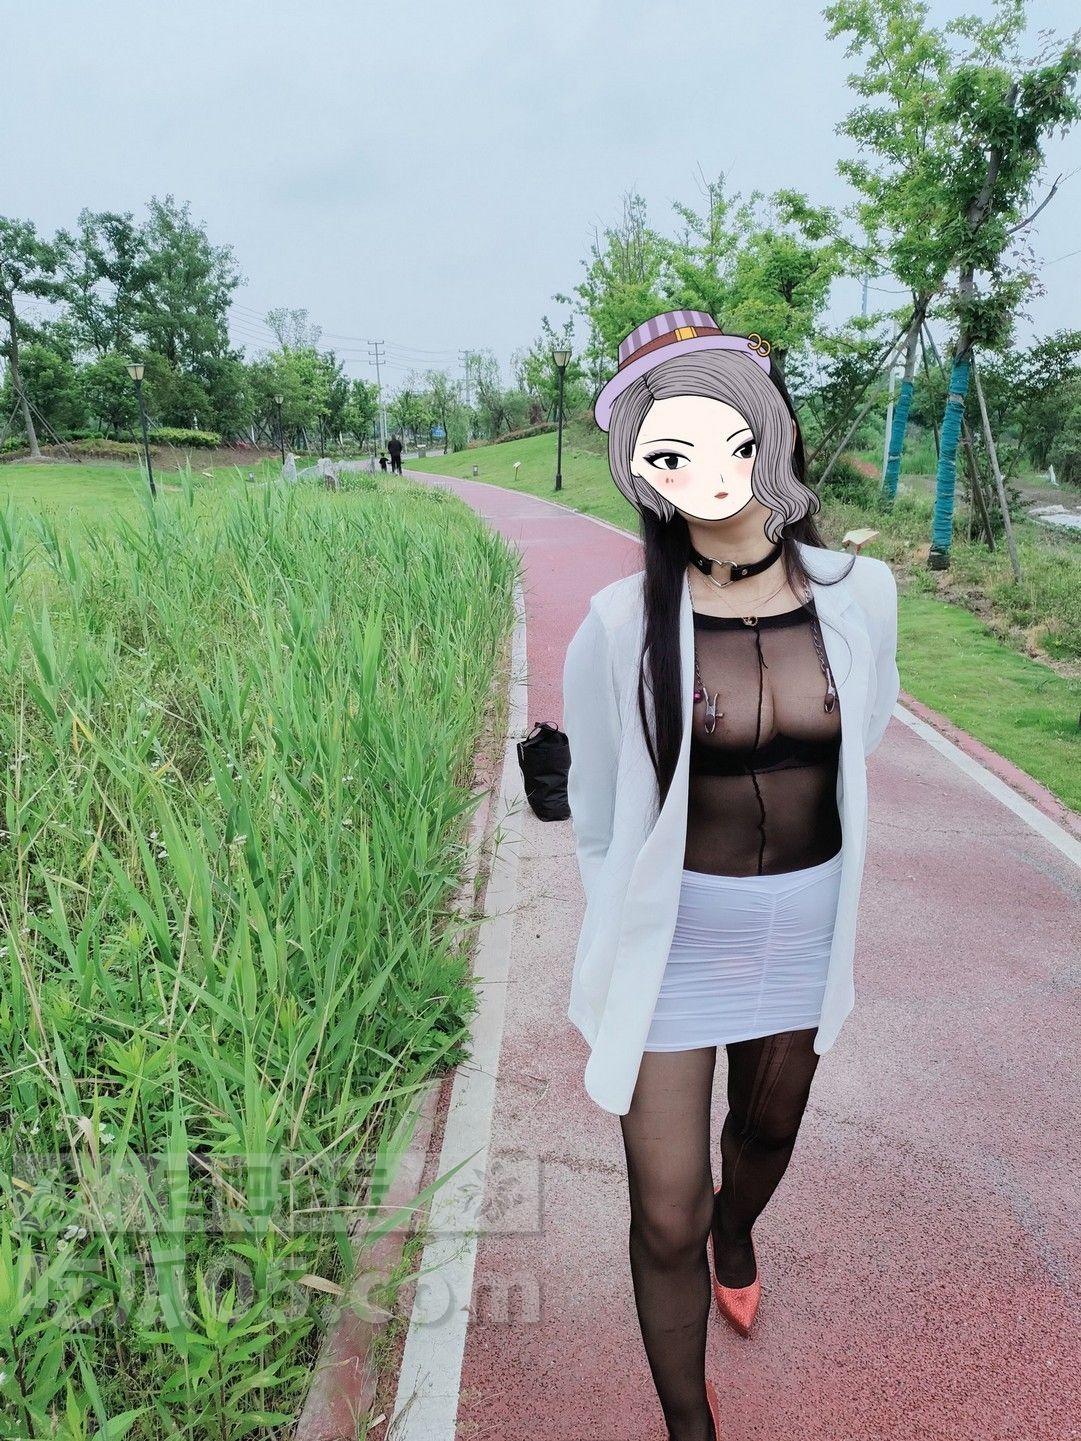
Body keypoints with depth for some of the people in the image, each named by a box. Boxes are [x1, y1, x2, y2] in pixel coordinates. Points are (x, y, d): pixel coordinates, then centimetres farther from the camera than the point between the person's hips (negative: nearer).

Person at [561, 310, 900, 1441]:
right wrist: (610, 963, 5)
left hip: (806, 924, 4)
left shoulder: (858, 595, -12)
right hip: (675, 934, -3)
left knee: (770, 1128, 29)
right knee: (665, 1216, 6)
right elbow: (598, 817, -5)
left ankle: (738, 1229, 66)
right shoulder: (622, 626, -19)